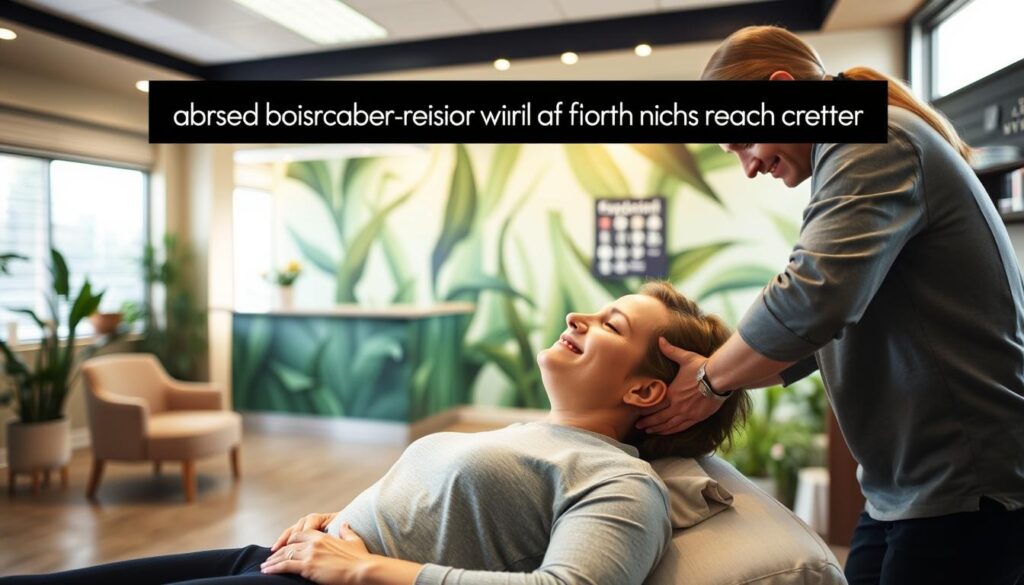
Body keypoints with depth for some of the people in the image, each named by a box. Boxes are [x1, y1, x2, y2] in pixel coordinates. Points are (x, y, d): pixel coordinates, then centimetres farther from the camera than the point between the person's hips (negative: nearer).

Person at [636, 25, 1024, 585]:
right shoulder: (851, 154, 15)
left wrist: (711, 380, -15)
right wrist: (711, 373, 2)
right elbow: (813, 339, 14)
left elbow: (811, 299, -32)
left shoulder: (873, 141, -16)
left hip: (967, 486, -9)